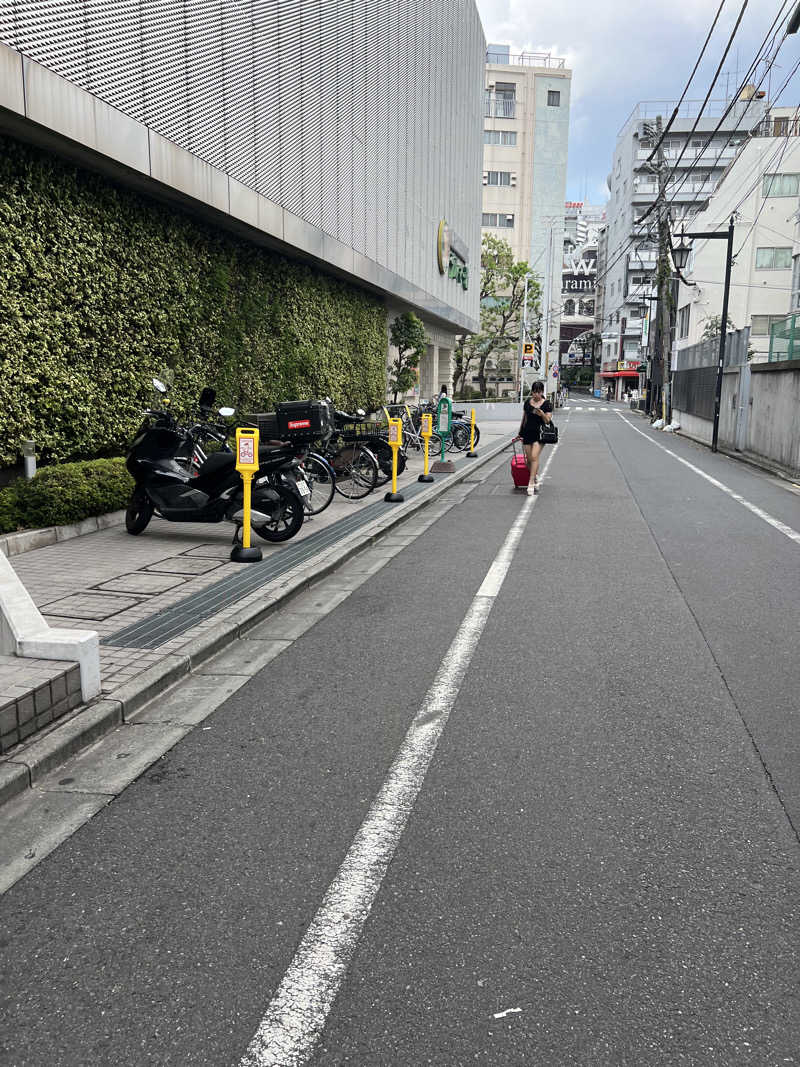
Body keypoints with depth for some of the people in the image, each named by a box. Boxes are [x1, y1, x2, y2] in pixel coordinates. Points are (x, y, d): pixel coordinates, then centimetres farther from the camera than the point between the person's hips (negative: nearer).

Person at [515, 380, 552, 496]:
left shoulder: (547, 404, -3)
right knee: (529, 459, 4)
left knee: (534, 457, -17)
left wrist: (542, 414, -27)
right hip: (527, 433, 4)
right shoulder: (528, 402, 9)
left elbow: (548, 421, -6)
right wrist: (520, 433, 21)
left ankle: (531, 483, -16)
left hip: (540, 434, -4)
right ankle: (536, 479, 25)